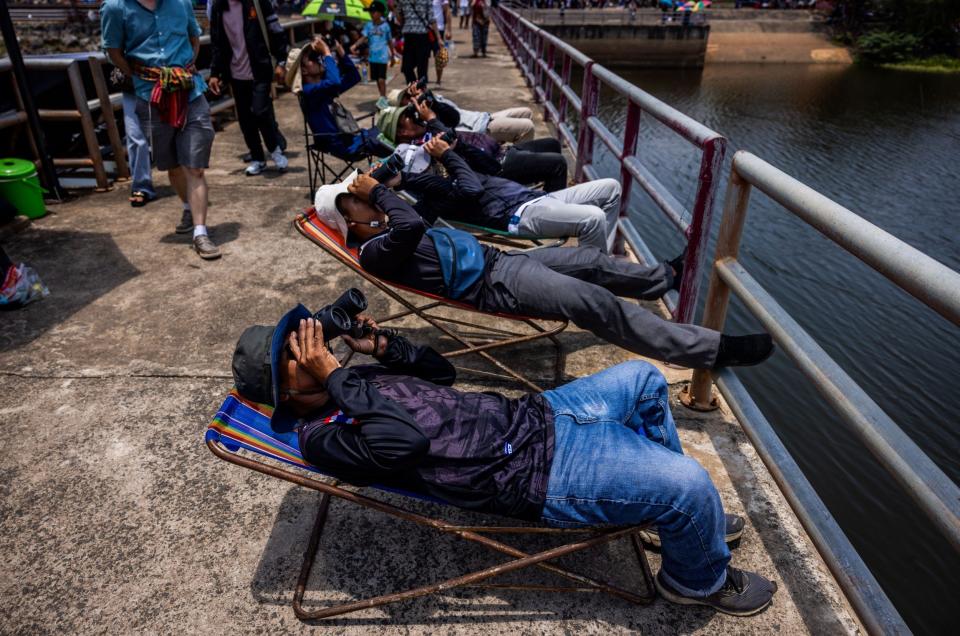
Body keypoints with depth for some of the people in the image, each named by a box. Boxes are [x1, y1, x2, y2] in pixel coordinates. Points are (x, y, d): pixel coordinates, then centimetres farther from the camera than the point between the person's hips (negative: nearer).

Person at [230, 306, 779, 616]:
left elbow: (442, 372, 19)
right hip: (537, 474, -9)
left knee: (643, 379, 17)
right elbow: (405, 439, -31)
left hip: (531, 416, 9)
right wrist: (332, 376, -23)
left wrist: (381, 343, 6)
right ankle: (701, 579, 18)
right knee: (690, 483, -18)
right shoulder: (322, 437, -12)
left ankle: (674, 516, 31)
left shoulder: (357, 381, 14)